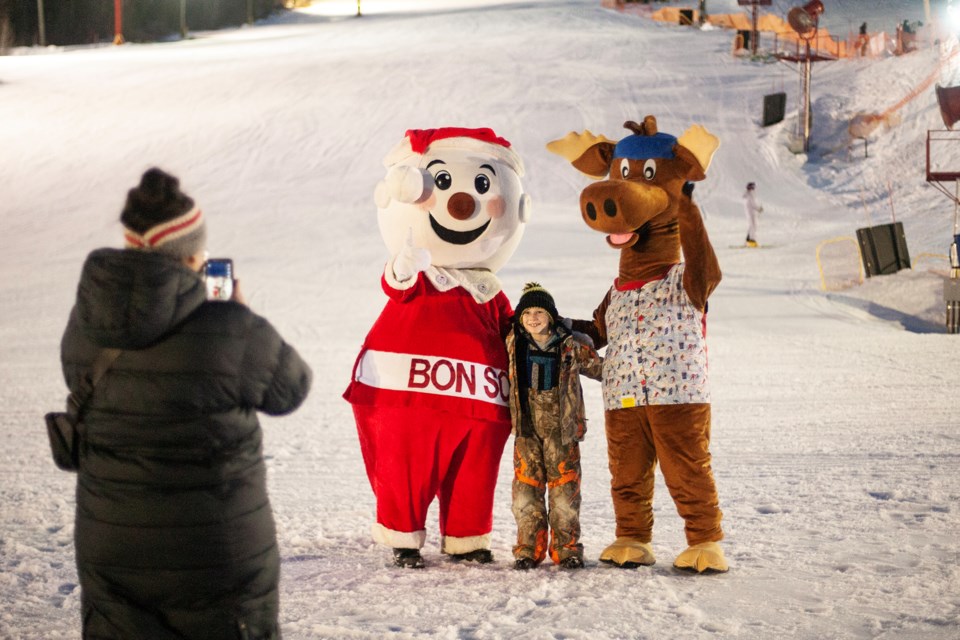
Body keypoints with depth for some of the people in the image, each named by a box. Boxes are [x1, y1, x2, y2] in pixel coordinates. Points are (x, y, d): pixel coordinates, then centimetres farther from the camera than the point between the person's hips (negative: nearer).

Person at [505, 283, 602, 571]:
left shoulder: (571, 345, -3)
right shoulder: (514, 343, 3)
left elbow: (599, 367, 8)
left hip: (561, 427, -2)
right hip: (527, 427, 2)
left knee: (564, 485, 0)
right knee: (526, 484, 2)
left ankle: (566, 547, 9)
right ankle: (528, 547, 9)